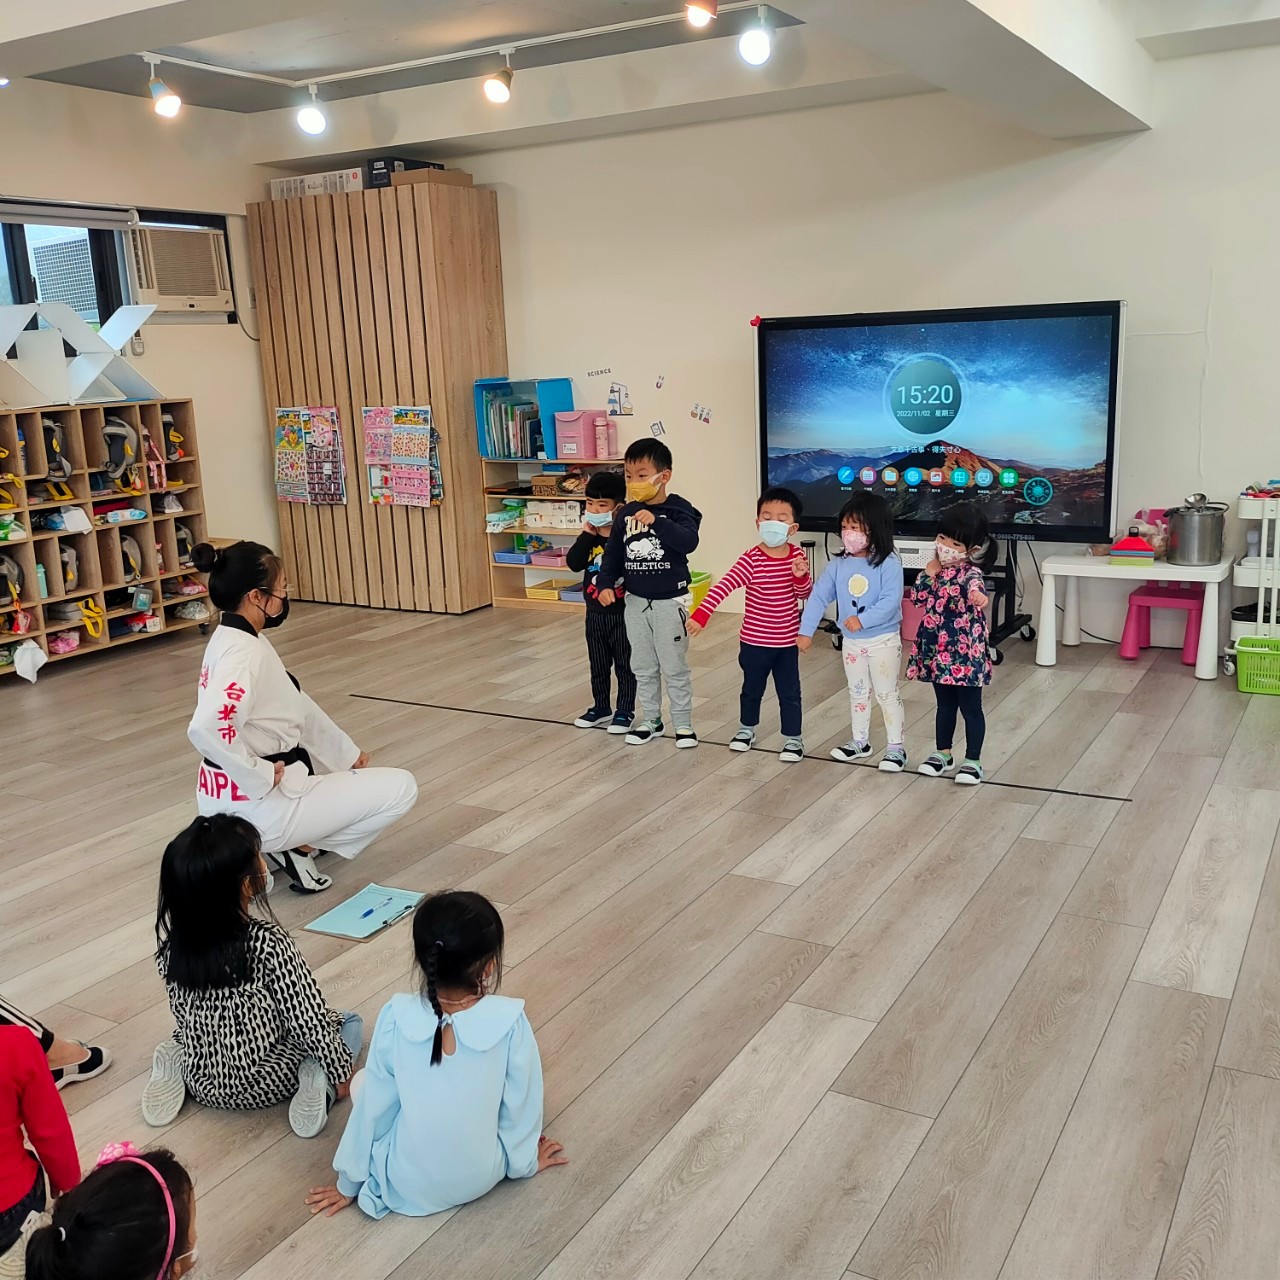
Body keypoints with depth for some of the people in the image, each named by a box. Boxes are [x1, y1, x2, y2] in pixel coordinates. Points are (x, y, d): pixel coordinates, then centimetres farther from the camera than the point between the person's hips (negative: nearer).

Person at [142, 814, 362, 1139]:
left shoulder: (171, 942, -12)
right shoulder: (268, 942, -27)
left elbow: (182, 1012, 2)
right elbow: (309, 1018, -20)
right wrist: (340, 1072, -5)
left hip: (201, 1080, 5)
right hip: (263, 1084, -4)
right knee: (349, 1022, 18)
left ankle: (175, 1059, 9)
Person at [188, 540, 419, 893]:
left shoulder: (233, 640, 7)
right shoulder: (244, 654, -23)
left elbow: (298, 707, 15)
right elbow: (206, 729, -37)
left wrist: (347, 753, 18)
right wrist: (262, 778, -24)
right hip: (256, 805, -10)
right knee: (401, 788, -4)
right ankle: (298, 846, -3)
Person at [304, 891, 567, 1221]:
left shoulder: (396, 1017, -21)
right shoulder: (510, 1021, -23)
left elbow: (373, 1105, -9)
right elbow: (521, 1102, -9)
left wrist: (349, 1182, 6)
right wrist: (524, 1161, 12)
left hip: (406, 1186, 0)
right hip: (481, 1180, 1)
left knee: (362, 1083, 22)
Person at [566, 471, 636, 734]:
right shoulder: (589, 537, 3)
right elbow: (574, 563, -8)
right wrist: (587, 534, -15)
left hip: (621, 613, -6)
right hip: (594, 613, 6)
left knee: (625, 665, 6)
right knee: (598, 665, 16)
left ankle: (625, 711, 16)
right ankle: (601, 707, 30)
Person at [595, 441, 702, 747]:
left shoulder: (678, 509, -13)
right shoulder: (625, 514, 2)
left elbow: (689, 541, -29)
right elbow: (613, 553, 7)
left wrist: (657, 522, -38)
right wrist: (606, 583, -5)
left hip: (670, 601, -5)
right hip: (635, 601, 5)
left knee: (674, 667, 4)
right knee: (643, 667, 14)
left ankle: (683, 724, 17)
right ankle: (651, 721, 27)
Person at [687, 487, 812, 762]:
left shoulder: (797, 556, -5)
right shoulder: (751, 559, -17)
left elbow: (805, 595, 1)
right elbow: (724, 586, -28)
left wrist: (801, 576, -22)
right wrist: (701, 613, -41)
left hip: (787, 642, 2)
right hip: (754, 642, -2)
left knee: (790, 692, 8)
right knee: (752, 689, 18)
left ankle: (793, 739, 22)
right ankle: (747, 729, 39)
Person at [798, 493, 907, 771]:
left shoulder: (888, 564, -18)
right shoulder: (839, 565, -3)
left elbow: (891, 602, -25)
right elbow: (818, 597, -1)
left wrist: (863, 620, -29)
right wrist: (805, 631, -4)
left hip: (883, 640, -5)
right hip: (851, 641, 6)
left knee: (887, 694, 3)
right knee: (857, 692, 18)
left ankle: (896, 746, 13)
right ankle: (859, 741, 31)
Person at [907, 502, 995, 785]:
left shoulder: (971, 573, -17)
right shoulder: (937, 569, 4)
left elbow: (973, 588, -40)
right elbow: (917, 598, 4)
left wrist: (977, 596, -64)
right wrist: (929, 573, -9)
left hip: (965, 652, -6)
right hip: (938, 650, 6)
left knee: (970, 707, 5)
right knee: (945, 705, 19)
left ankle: (973, 760, 15)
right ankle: (943, 754, 31)